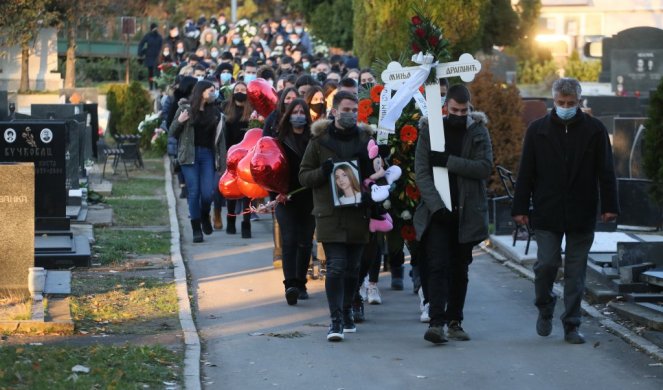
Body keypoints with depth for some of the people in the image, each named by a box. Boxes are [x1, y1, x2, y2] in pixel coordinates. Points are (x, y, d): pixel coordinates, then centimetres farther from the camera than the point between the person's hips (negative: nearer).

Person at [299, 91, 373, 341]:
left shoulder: (365, 138, 11)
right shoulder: (319, 140, 4)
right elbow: (304, 176, 6)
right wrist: (323, 172, -15)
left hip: (358, 214, 3)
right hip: (330, 214, -3)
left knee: (352, 267, 9)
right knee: (336, 267, -11)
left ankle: (346, 313, 25)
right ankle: (336, 321, -13)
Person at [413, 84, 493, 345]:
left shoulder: (478, 132, 5)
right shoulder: (430, 130, 2)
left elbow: (485, 167, -9)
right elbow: (421, 172, -4)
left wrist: (448, 161, -16)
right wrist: (436, 205, -15)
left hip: (467, 212, 2)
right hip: (436, 212, -2)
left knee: (460, 269, 9)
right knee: (437, 265, -12)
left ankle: (454, 320, 18)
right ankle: (437, 321, -18)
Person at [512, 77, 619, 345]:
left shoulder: (594, 130, 4)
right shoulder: (538, 130, 4)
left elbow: (606, 172, 4)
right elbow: (526, 173, 5)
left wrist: (609, 206, -3)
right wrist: (520, 208, 1)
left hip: (581, 215, 0)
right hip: (547, 215, 0)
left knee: (576, 272, 4)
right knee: (547, 263, -7)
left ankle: (572, 326, 11)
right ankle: (545, 309, 20)